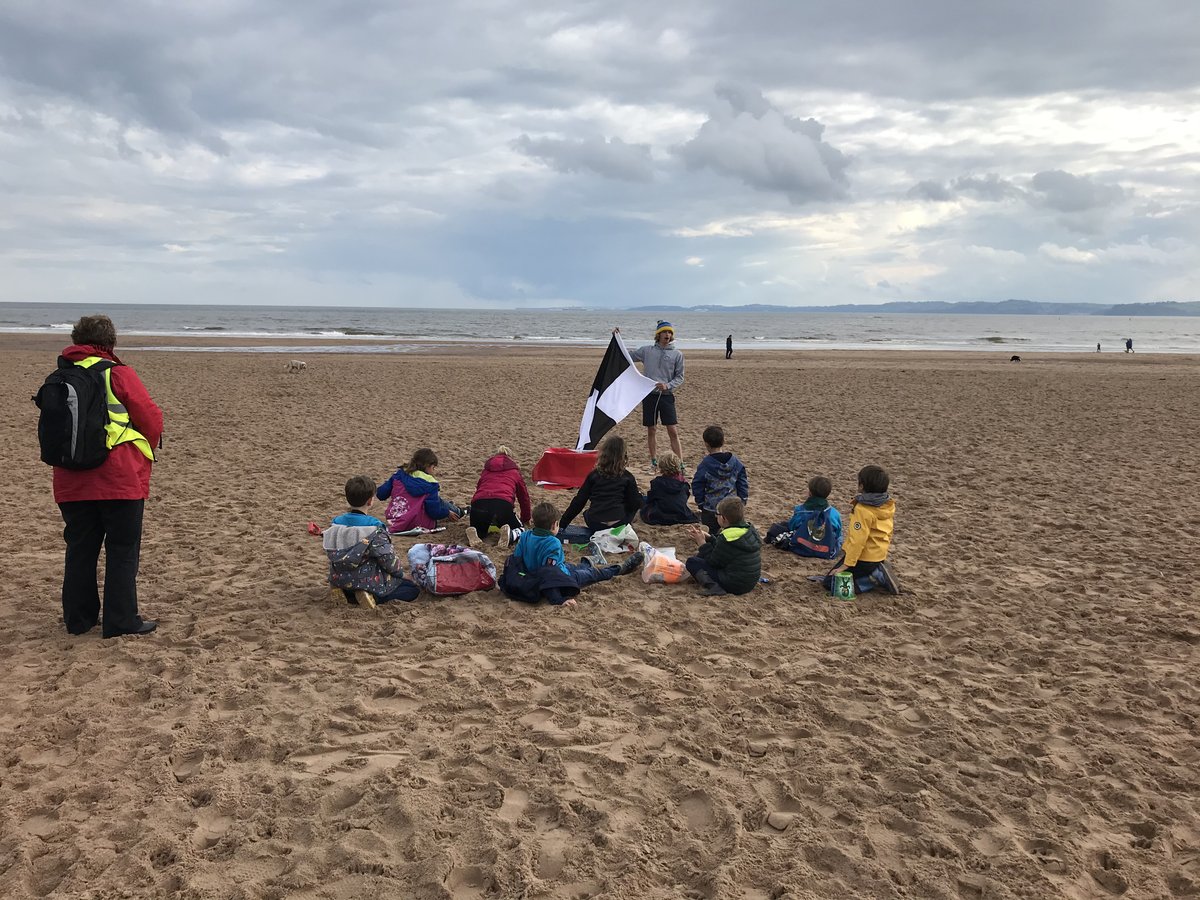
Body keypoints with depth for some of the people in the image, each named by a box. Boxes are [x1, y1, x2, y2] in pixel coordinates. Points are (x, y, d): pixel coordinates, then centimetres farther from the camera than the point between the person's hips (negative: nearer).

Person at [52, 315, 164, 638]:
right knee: (122, 551, 2)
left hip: (72, 483, 5)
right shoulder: (118, 374, -7)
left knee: (80, 550, 14)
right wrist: (145, 452, 12)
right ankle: (121, 621, 4)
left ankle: (79, 617, 21)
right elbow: (151, 418, -6)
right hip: (120, 478, -5)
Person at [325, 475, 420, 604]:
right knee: (413, 589, 8)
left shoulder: (336, 524, -2)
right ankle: (373, 597, -11)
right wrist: (400, 573, 4)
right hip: (369, 582, -7)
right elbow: (388, 559, -17)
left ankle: (350, 595, 6)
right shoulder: (374, 529, -21)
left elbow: (333, 556, 7)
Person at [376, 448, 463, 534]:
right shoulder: (430, 484, -15)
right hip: (418, 525, -6)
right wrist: (448, 513, 5)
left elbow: (380, 494, 3)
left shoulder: (399, 474, 0)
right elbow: (434, 511, -16)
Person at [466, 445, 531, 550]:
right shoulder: (514, 472, 28)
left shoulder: (486, 471, 33)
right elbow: (524, 496, 34)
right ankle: (509, 534, -15)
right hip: (503, 503, -2)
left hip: (478, 503, 2)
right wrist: (525, 519, 50)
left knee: (479, 529, 29)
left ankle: (473, 533, -7)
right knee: (518, 530, 21)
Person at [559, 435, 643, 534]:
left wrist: (562, 524, 9)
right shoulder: (627, 477, 1)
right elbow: (636, 504, 0)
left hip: (594, 525, 2)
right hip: (618, 525, -2)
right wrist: (638, 493, 23)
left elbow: (579, 501, 4)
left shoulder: (593, 475, 5)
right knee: (630, 505, 25)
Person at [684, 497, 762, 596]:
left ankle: (712, 587, -21)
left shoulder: (726, 538, -23)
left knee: (691, 562, -4)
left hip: (735, 585, -10)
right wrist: (708, 537, 12)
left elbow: (713, 562, -11)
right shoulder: (749, 528, 4)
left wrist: (702, 543, -3)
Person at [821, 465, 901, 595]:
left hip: (864, 558, -9)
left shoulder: (863, 510, -23)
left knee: (830, 583, -3)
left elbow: (857, 539, -27)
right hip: (879, 555, 9)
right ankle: (878, 572, 6)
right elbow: (888, 533, 13)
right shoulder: (888, 506, 2)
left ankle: (876, 577, -10)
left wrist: (846, 564, -24)